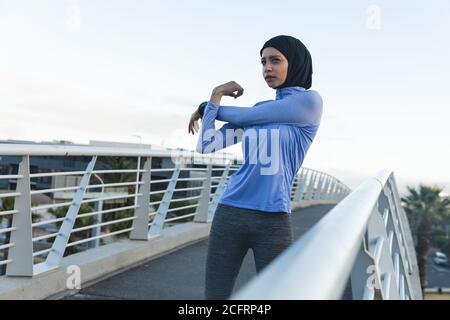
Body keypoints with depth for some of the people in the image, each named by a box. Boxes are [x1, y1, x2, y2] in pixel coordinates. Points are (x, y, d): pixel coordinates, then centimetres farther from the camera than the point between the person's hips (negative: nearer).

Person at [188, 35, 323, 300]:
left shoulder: (310, 101, -4)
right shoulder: (258, 110, 13)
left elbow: (241, 116, -4)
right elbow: (206, 145, 8)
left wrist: (209, 106, 13)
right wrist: (216, 95, 8)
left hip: (273, 222, -5)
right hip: (229, 214, 5)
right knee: (214, 296, 8)